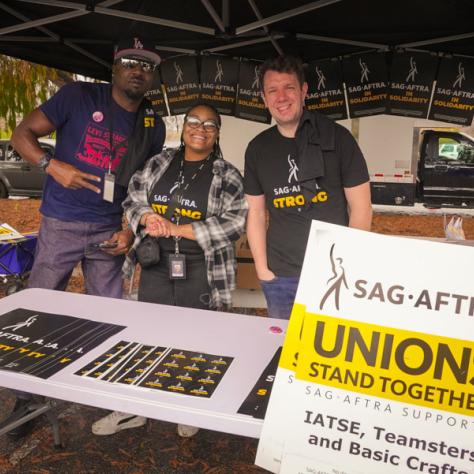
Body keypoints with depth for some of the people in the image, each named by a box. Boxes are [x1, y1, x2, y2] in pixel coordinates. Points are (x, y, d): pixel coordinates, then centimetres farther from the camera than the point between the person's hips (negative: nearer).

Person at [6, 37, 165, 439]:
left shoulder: (153, 126, 6)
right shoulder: (79, 96, -5)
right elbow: (22, 134, -2)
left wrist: (132, 230, -1)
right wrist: (52, 165, -20)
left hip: (109, 231, 3)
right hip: (60, 225, -2)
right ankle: (26, 398, 24)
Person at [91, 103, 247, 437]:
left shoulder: (228, 177, -3)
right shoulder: (158, 163, 8)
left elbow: (235, 223, -13)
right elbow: (132, 200, 11)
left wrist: (177, 229, -17)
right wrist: (146, 218, -13)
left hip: (201, 273, -3)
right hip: (156, 267, 3)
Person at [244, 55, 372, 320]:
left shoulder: (336, 138, -5)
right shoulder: (258, 149, 4)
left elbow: (361, 208, -3)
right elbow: (256, 213, 8)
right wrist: (262, 270, 2)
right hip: (280, 278, 3)